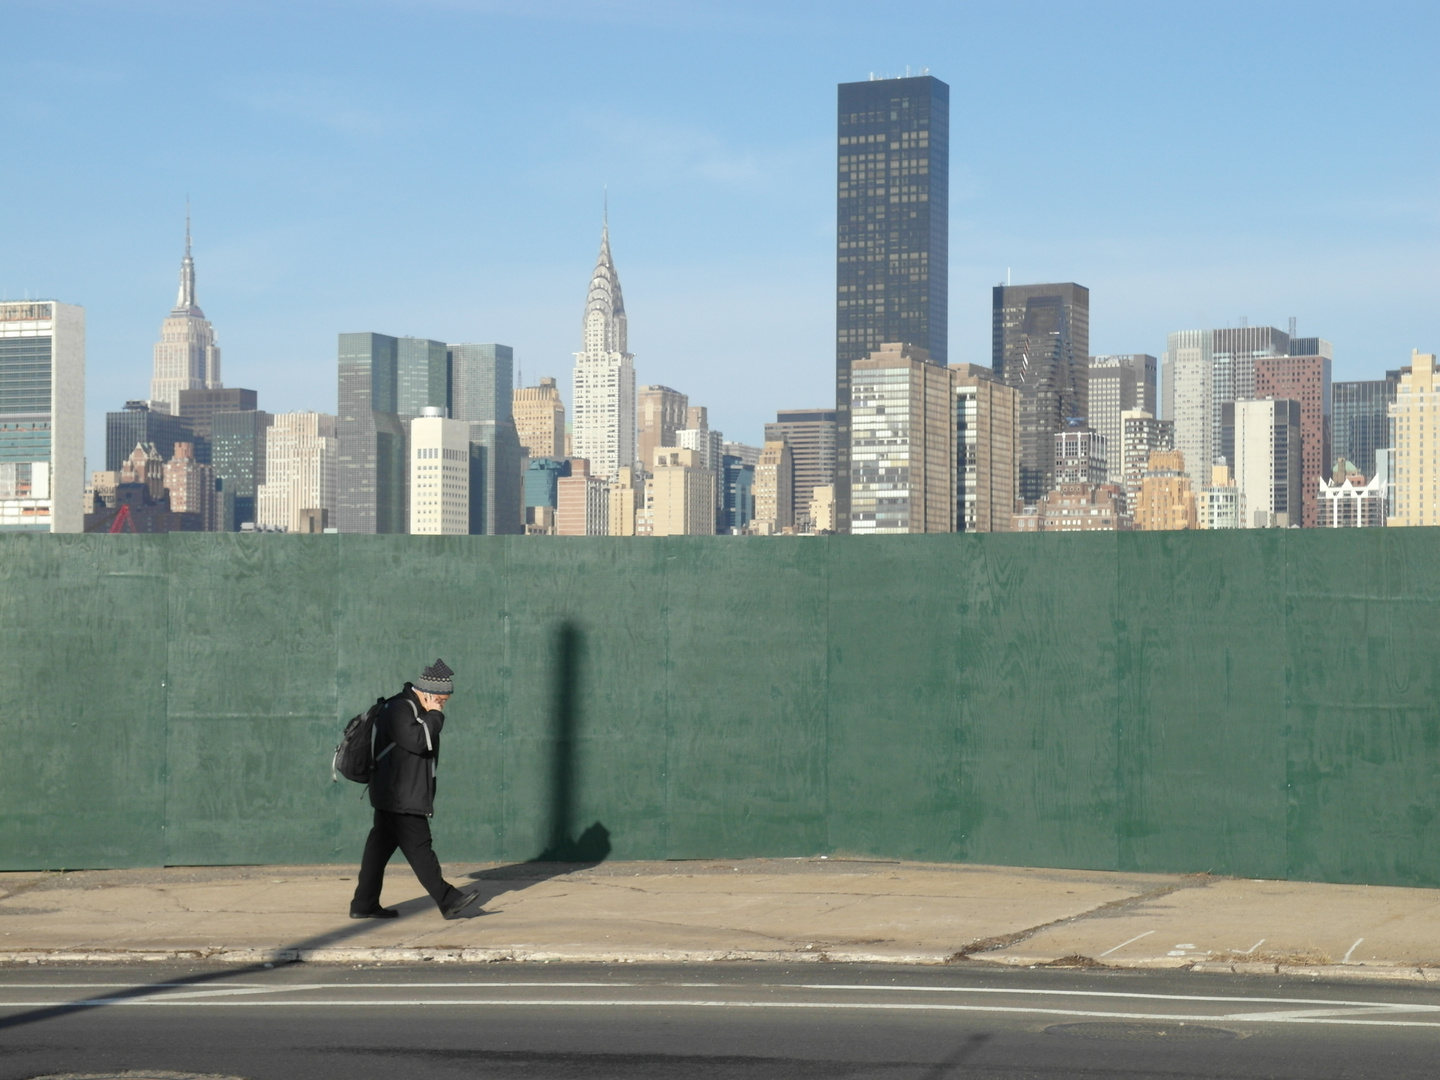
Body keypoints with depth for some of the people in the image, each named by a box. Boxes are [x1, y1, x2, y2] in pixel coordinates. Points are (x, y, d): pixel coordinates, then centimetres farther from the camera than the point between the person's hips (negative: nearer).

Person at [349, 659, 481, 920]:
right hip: (399, 797, -11)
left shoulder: (419, 711, 18)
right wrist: (434, 716, -16)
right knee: (419, 847, -9)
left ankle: (364, 905, 13)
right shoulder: (399, 708, -14)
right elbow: (417, 741, -26)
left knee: (380, 847, 10)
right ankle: (449, 902, -10)